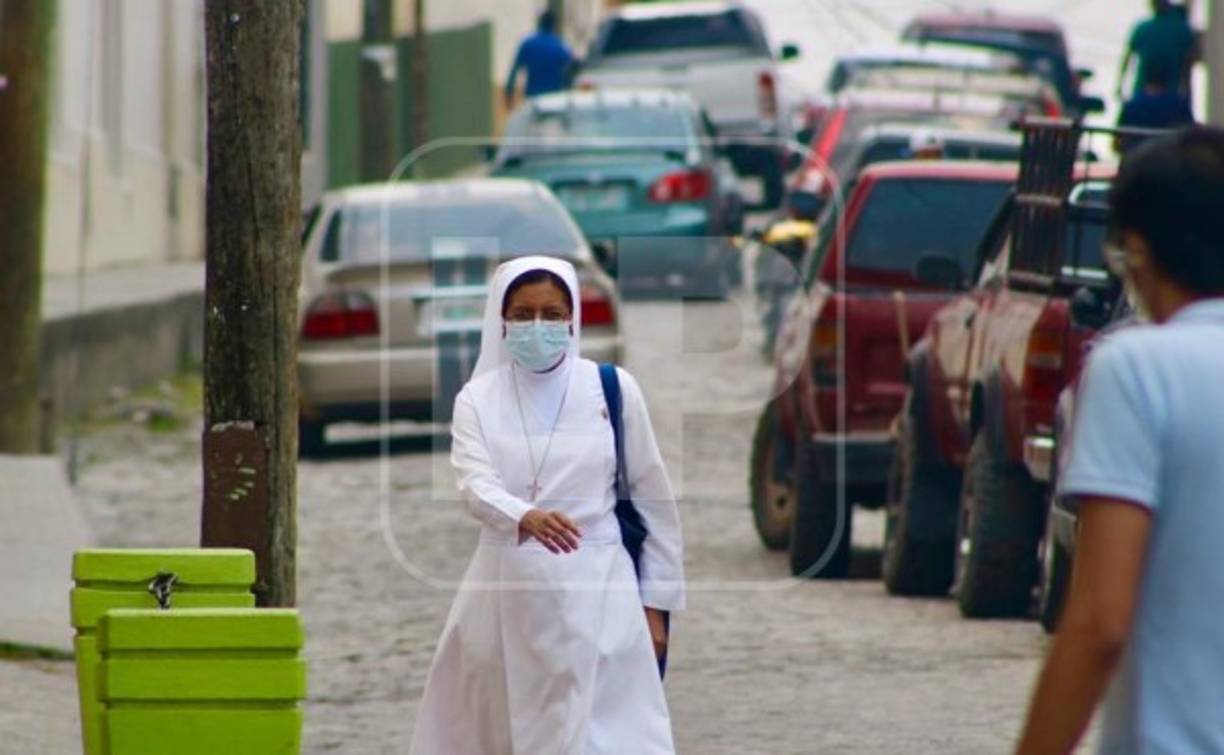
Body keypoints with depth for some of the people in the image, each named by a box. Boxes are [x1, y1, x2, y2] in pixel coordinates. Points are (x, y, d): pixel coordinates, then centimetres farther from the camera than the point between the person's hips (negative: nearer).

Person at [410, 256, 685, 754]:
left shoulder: (613, 389, 1)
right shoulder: (478, 399, 3)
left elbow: (652, 498, 6)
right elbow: (476, 485, -14)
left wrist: (656, 601, 4)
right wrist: (526, 518, -36)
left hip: (595, 591, -2)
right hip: (506, 591, 2)